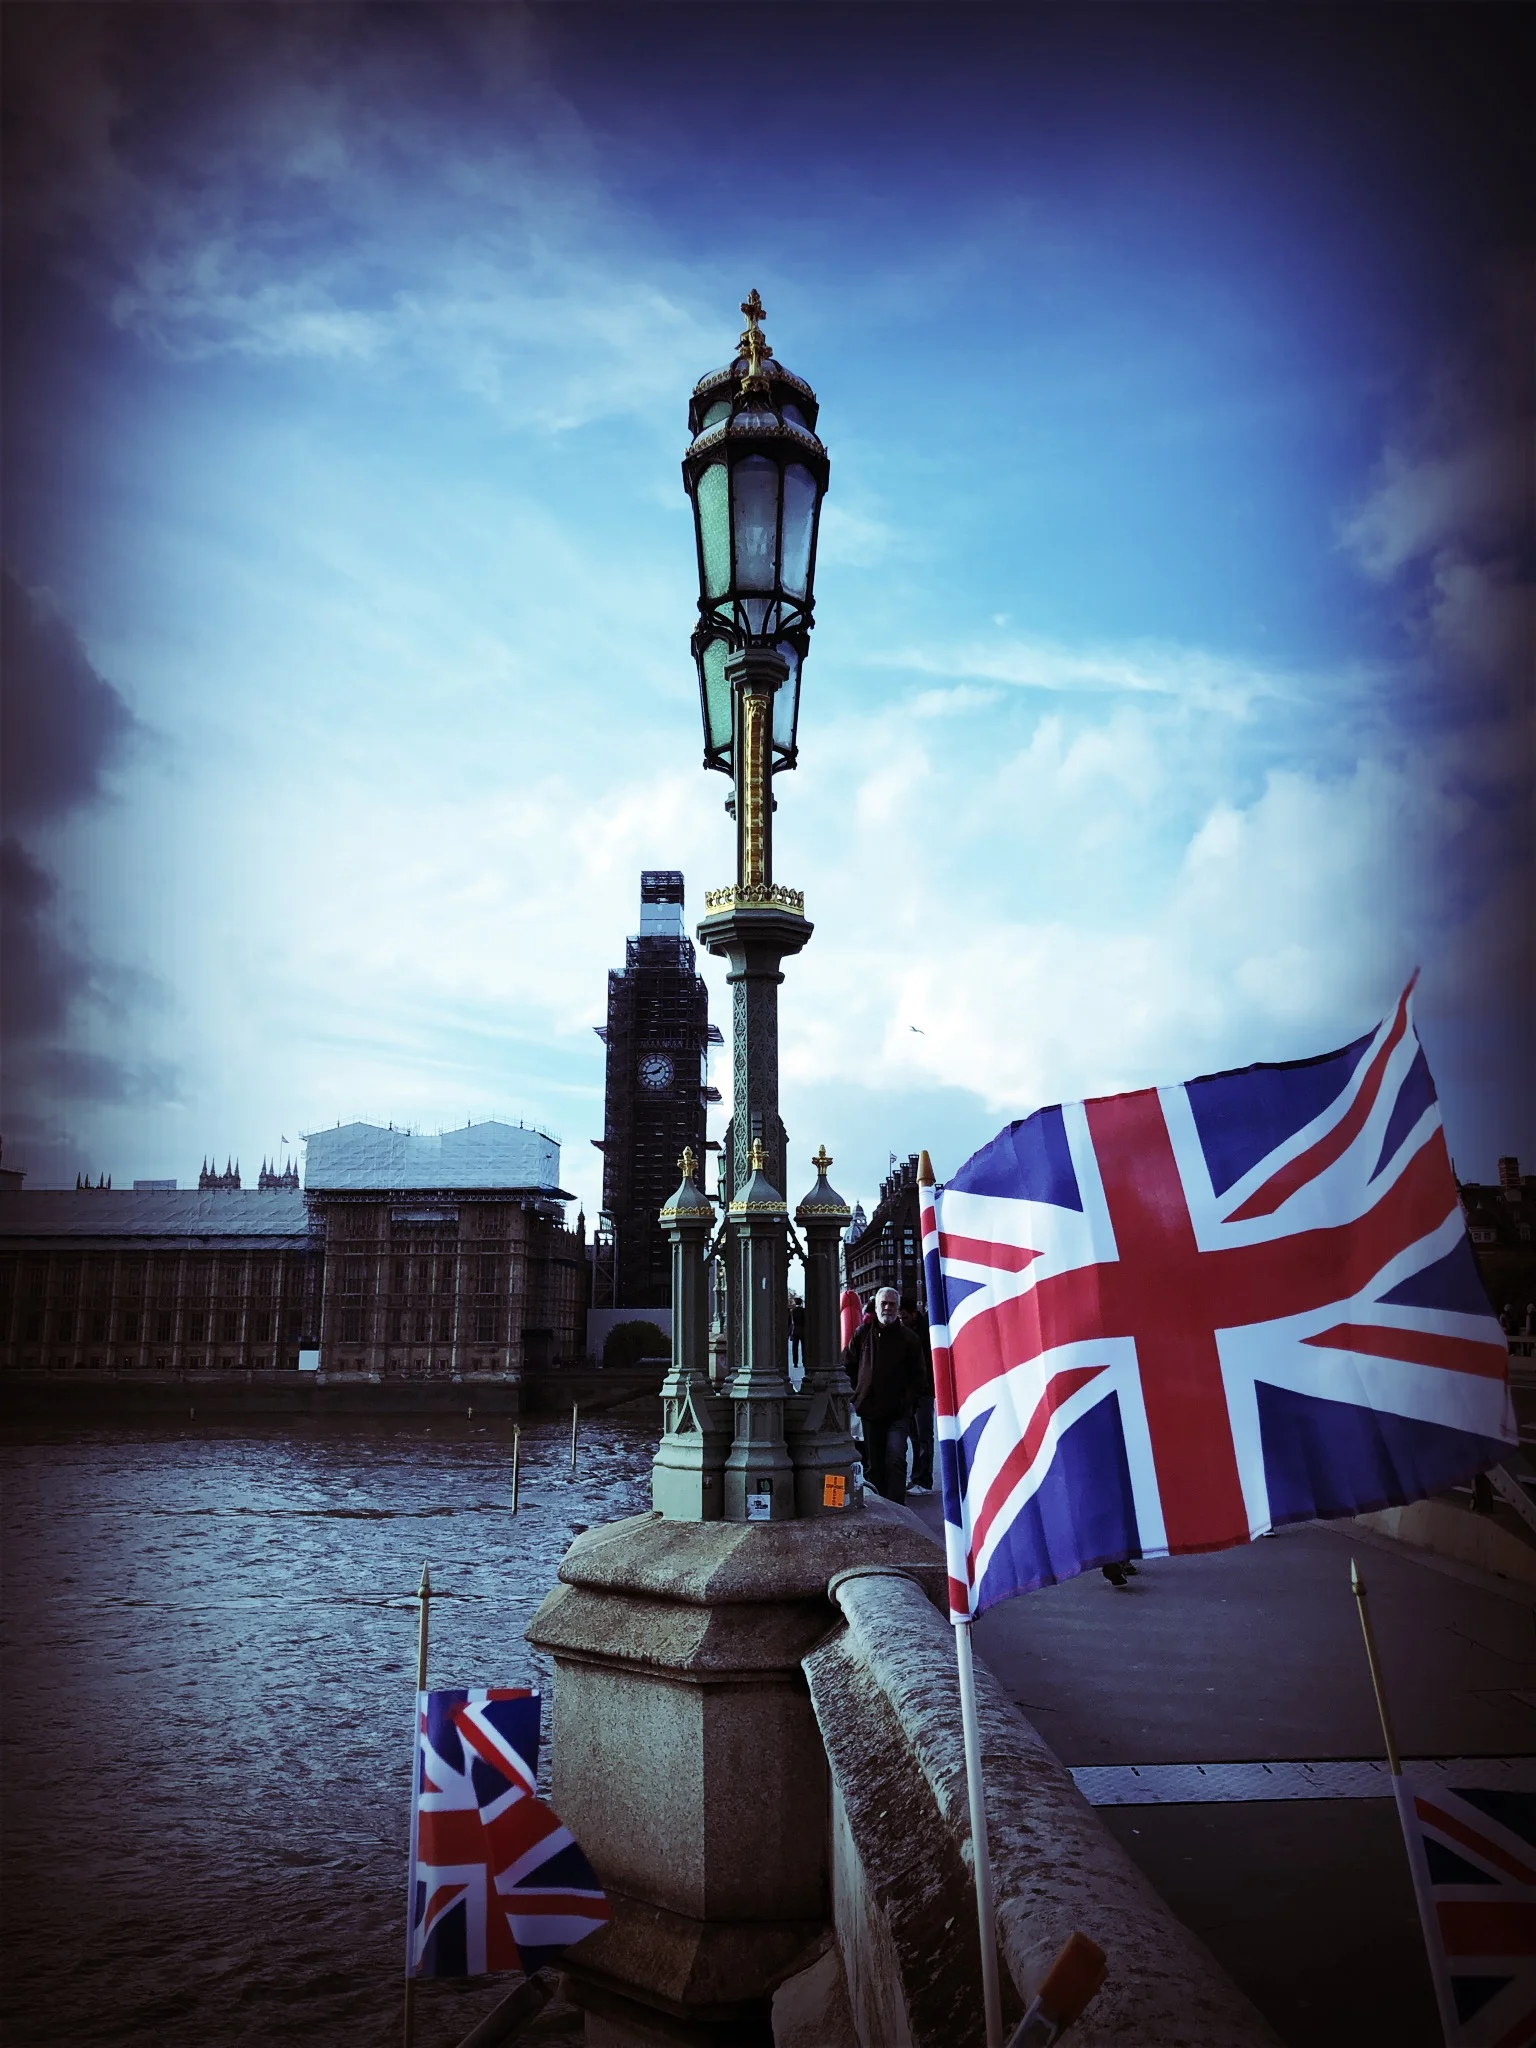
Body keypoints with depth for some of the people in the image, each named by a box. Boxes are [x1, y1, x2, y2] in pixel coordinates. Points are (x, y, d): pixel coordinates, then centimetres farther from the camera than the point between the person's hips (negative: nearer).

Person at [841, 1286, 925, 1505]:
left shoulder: (908, 1338, 1)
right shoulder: (862, 1333, 5)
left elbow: (917, 1376, 6)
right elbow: (848, 1365, 14)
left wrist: (907, 1402, -5)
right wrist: (856, 1393, 6)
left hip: (898, 1413, -2)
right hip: (869, 1410, 3)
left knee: (895, 1459, -15)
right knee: (873, 1465, 9)